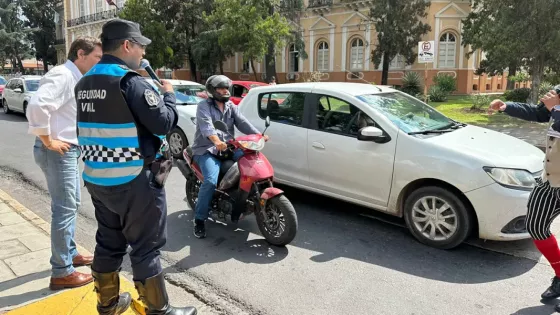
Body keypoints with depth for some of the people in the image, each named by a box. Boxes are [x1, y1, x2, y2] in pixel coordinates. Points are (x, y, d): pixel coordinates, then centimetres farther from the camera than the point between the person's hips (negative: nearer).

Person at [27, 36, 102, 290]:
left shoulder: (75, 78, 14)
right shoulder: (63, 76, -17)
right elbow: (37, 105, -31)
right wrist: (48, 140, -22)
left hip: (68, 150, 10)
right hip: (57, 152, -10)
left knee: (71, 205, 19)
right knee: (64, 210, -4)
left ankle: (70, 254, 34)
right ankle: (62, 273, 6)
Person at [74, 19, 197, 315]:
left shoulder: (85, 83, 10)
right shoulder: (130, 81, -18)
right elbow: (163, 123, -19)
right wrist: (168, 94, -2)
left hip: (96, 179, 8)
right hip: (134, 182, -8)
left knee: (108, 243, 19)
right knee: (146, 248, 3)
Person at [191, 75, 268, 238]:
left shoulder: (231, 106, 16)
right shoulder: (204, 106, -3)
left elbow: (243, 123, 1)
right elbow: (206, 125, -23)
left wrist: (259, 135, -18)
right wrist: (216, 141, -44)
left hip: (227, 149, 6)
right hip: (206, 150, -6)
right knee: (211, 181, -28)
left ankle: (237, 210, -1)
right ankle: (199, 220, -12)